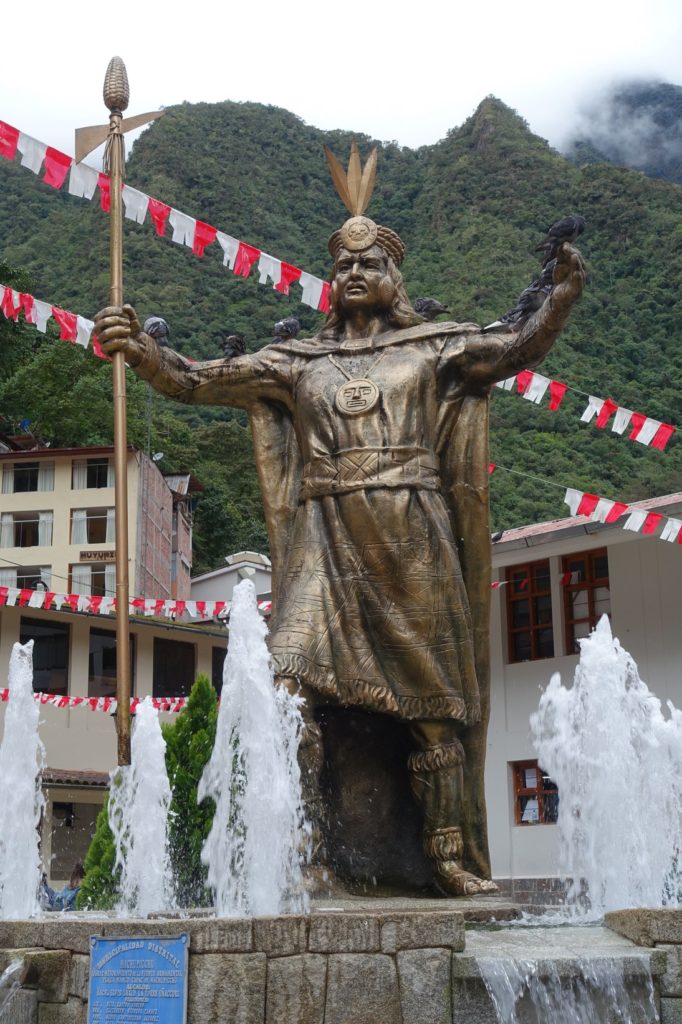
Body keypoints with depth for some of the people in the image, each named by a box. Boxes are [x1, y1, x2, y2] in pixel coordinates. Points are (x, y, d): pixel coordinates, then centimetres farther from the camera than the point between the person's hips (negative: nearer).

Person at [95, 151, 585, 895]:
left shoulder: (430, 348, 13)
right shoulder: (295, 361, 16)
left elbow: (515, 353, 1)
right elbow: (193, 381, 9)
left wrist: (561, 300, -16)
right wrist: (139, 348, -8)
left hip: (413, 543, 0)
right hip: (327, 542, 1)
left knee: (432, 702, 1)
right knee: (291, 692, -16)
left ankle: (449, 858, 9)